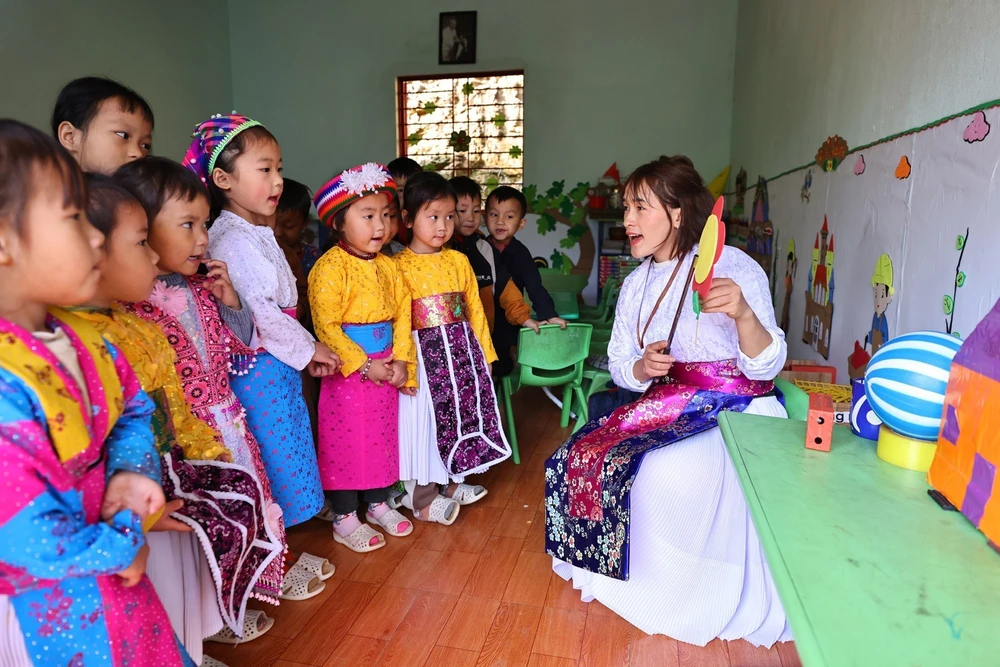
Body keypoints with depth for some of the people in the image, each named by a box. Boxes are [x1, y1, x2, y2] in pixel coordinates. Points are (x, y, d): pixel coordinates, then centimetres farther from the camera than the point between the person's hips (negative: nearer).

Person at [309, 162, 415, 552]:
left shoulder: (387, 267, 7)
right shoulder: (329, 268, -15)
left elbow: (402, 314, 7)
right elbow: (326, 326, -19)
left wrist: (400, 359, -5)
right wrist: (363, 365, -18)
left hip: (385, 368, 7)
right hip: (348, 372, -6)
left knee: (383, 438, 17)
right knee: (346, 444, 6)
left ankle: (378, 505, 36)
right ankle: (344, 520, 23)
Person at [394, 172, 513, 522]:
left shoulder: (459, 261, 7)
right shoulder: (398, 266, -8)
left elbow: (474, 308, 9)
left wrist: (483, 352, 8)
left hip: (463, 350, 5)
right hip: (424, 355, -5)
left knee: (463, 412, 14)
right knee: (425, 420, 3)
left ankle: (452, 483, 35)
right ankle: (423, 499, 21)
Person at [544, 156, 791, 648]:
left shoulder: (733, 266, -11)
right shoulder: (636, 284, 9)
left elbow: (765, 367, -16)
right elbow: (619, 366, 11)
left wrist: (744, 314, -35)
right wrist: (643, 368, -13)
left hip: (737, 412, -6)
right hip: (670, 406, 6)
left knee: (665, 474, -31)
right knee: (581, 456, -12)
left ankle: (682, 599, -1)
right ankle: (624, 574, 12)